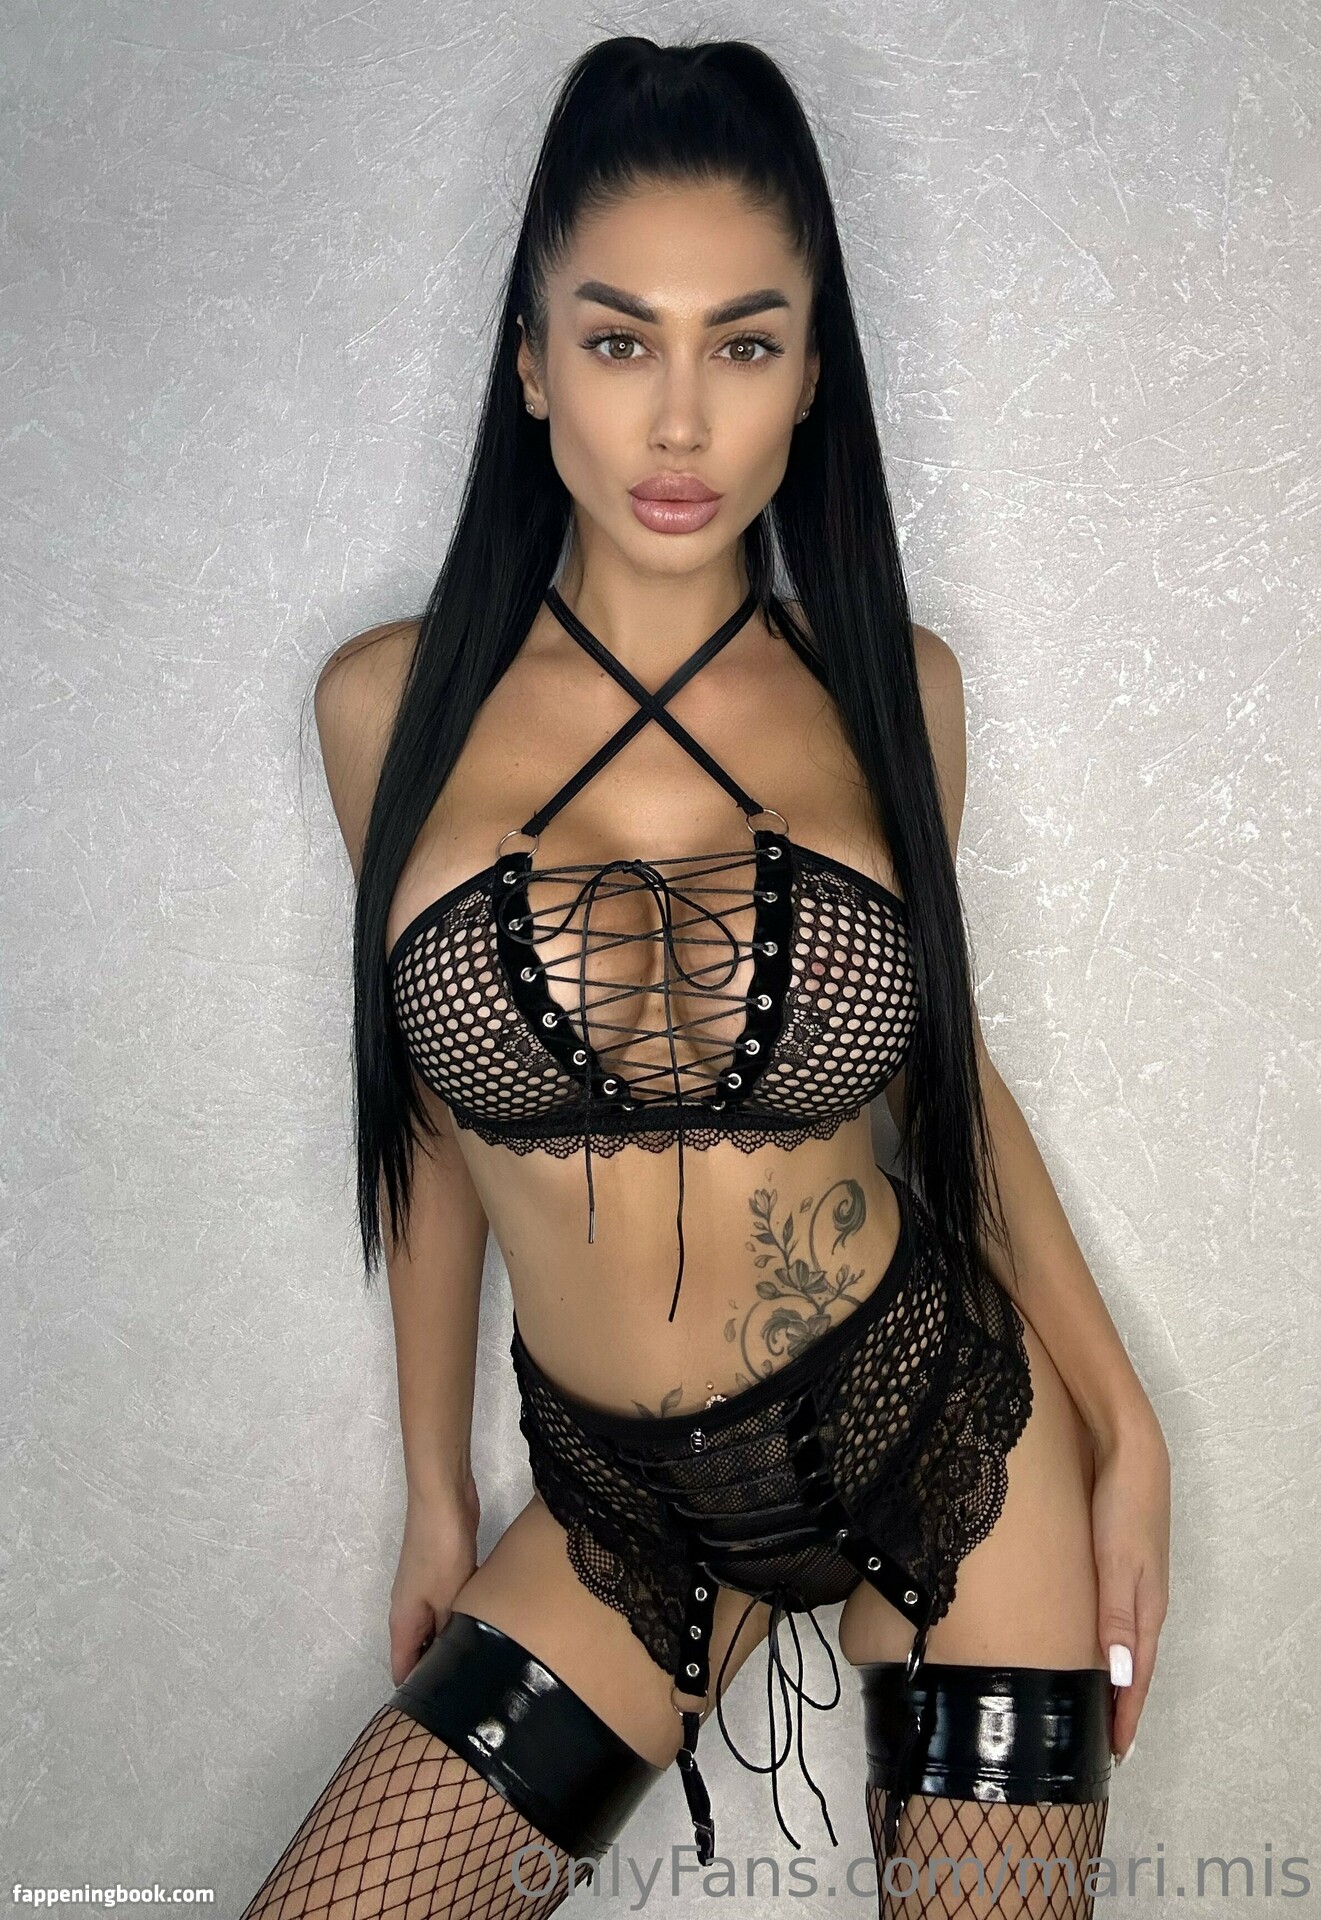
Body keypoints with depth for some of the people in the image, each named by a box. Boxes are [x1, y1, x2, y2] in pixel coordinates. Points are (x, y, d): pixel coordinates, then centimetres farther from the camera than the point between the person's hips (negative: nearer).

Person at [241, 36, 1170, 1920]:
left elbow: (943, 1053, 7)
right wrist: (435, 1483, 11)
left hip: (945, 1430, 0)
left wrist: (1123, 1426, 3)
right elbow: (434, 1109, 5)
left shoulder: (895, 687, -5)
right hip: (622, 1505, 1)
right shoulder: (394, 704, -5)